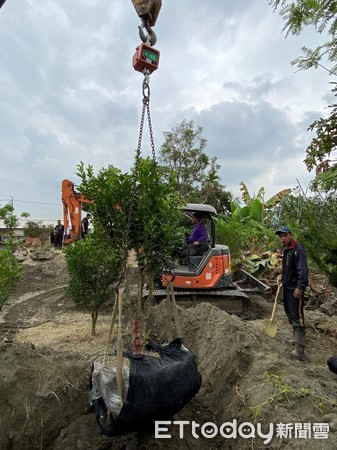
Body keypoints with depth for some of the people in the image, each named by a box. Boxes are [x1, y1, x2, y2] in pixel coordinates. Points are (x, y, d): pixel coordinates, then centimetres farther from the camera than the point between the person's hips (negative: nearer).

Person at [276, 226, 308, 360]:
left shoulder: (298, 249, -16)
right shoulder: (285, 250, 11)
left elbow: (303, 270, -22)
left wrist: (300, 287, -25)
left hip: (295, 288, -9)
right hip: (287, 286, 9)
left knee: (297, 317, -8)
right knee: (289, 312, 20)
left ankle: (299, 350, -5)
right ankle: (296, 336, 38)